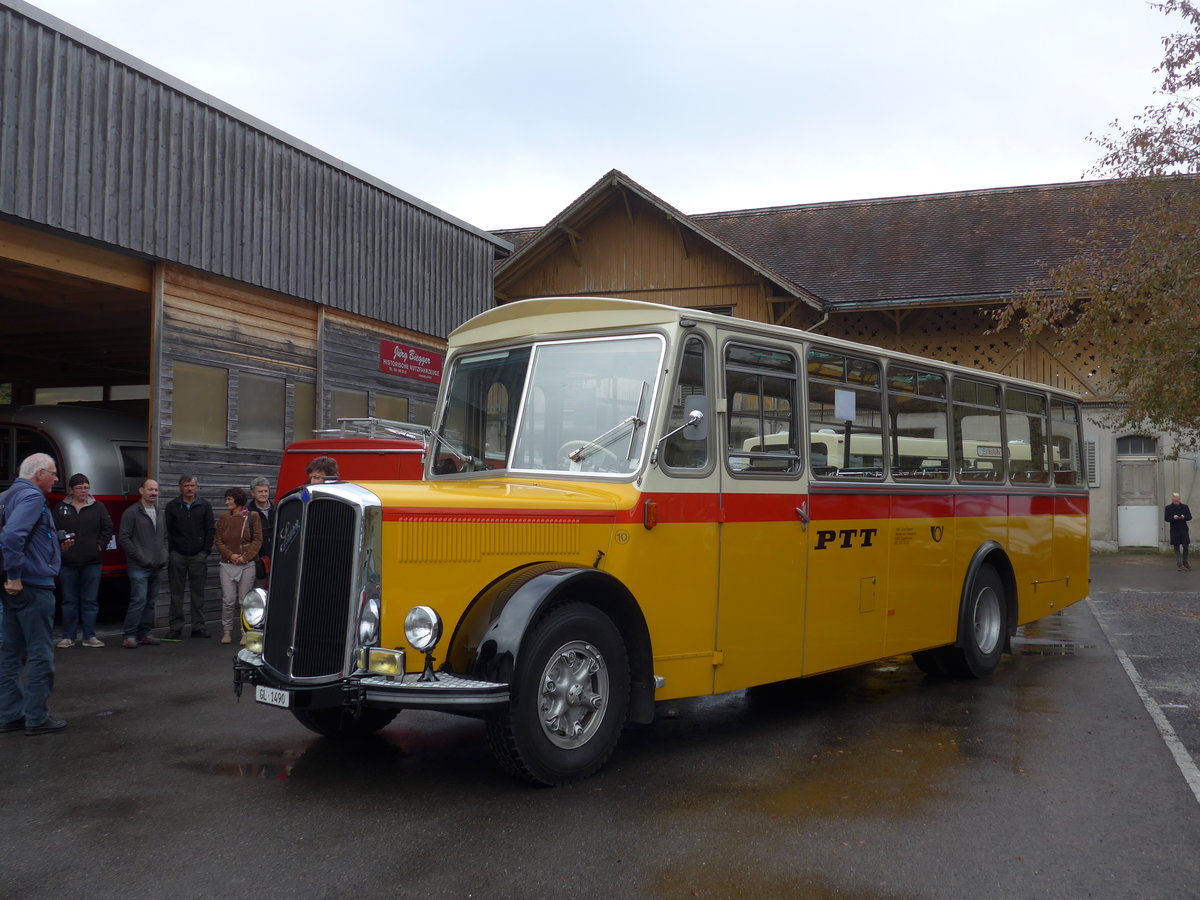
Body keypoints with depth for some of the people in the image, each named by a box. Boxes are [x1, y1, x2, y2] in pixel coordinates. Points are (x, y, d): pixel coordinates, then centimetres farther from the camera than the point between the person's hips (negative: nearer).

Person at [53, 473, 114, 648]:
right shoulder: (61, 508, 6)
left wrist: (100, 545, -2)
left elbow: (108, 529, 7)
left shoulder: (98, 507, 6)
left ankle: (89, 636, 10)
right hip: (67, 562, 0)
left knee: (90, 601, 4)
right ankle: (68, 637, 12)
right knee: (69, 601, 6)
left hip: (91, 562, 0)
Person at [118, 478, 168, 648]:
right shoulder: (132, 512, -5)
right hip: (139, 567, -7)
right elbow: (125, 539, -10)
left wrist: (164, 556, 8)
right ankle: (130, 636, -6)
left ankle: (144, 634, 16)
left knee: (150, 602, 9)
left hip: (157, 567, 7)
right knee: (139, 600, -12)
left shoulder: (160, 514, 16)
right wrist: (140, 557, -14)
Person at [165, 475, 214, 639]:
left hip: (198, 556, 0)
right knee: (176, 593, 3)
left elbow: (209, 530, 7)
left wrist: (206, 551, -1)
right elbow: (168, 531, 6)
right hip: (177, 556, 0)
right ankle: (176, 628, 7)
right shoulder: (172, 506, 7)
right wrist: (171, 551, -3)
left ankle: (198, 626, 9)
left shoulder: (204, 506, 8)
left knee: (198, 592, 4)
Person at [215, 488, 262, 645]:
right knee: (228, 600, -1)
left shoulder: (252, 517, 1)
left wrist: (245, 556, -13)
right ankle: (227, 632, 10)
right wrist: (230, 555, -10)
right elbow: (219, 541, 6)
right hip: (227, 565, 2)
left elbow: (258, 540, -2)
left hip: (247, 565, -2)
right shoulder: (224, 518, 9)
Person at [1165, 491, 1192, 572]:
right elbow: (1166, 518, -4)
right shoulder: (1168, 508, 1)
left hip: (1184, 529, 1)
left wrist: (1184, 517, -18)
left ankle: (1185, 563, 20)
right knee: (1176, 548, 3)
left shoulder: (1185, 507, 5)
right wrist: (1173, 517, -22)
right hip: (1174, 530, -1)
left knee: (1185, 546, 1)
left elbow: (1190, 517, 3)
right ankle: (1179, 565, 8)